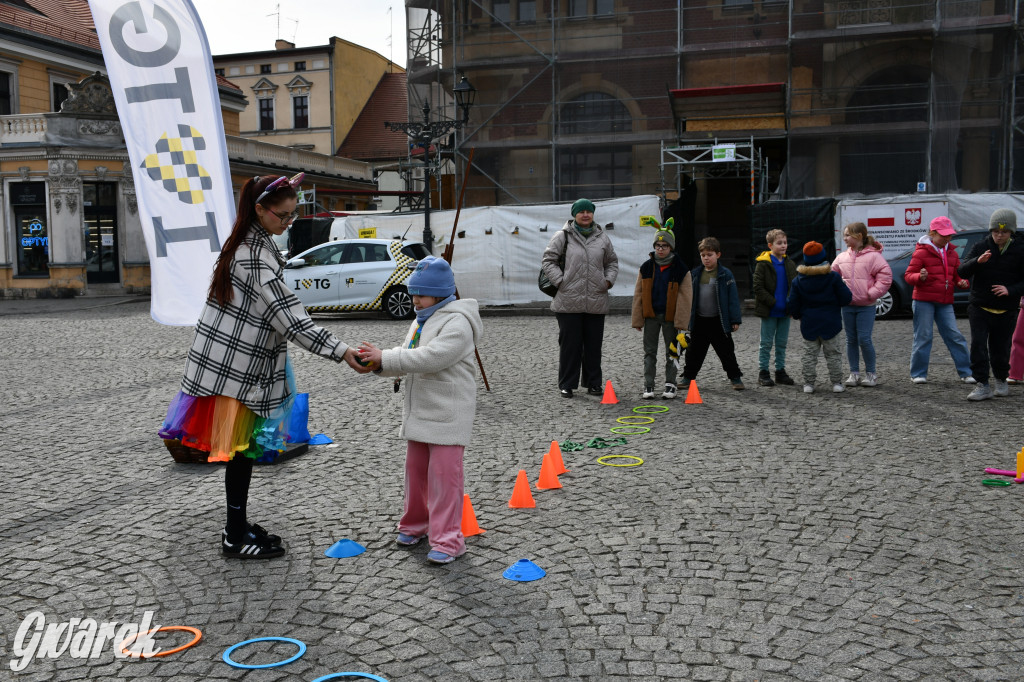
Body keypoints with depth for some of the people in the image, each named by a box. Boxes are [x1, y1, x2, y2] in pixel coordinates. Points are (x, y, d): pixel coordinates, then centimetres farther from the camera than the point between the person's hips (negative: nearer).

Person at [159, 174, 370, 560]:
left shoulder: (251, 240, 6)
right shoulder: (256, 257, -24)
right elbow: (289, 317, -30)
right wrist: (341, 351, -31)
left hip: (244, 361, 10)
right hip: (235, 367, -10)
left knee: (244, 448, 16)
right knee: (240, 449, -1)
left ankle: (238, 526, 27)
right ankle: (235, 538, 10)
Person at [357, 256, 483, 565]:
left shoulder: (457, 323, -17)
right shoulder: (422, 321, 14)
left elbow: (431, 358, -28)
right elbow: (406, 357, 14)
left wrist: (385, 358, -26)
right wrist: (378, 363, -7)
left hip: (447, 414, -9)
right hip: (419, 412, 9)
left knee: (443, 474, -6)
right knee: (416, 469, 18)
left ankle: (447, 539, 2)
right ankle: (415, 524, 35)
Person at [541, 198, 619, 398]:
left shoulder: (602, 237, 11)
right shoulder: (563, 236, -1)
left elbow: (612, 262, 23)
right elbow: (547, 261, 1)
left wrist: (609, 280, 7)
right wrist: (560, 281, -8)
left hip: (596, 302, 3)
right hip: (569, 302, -3)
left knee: (594, 344, 10)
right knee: (570, 344, 1)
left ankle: (593, 383, 21)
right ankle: (566, 385, 11)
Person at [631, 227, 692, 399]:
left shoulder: (680, 269, -5)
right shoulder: (646, 267, 1)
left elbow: (685, 297, -5)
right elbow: (638, 295, 4)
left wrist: (681, 322, -10)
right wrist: (637, 320, 1)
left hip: (670, 316, -2)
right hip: (650, 315, 2)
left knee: (671, 352, 8)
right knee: (649, 352, 6)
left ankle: (670, 385, 18)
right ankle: (648, 385, 13)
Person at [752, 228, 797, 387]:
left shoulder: (790, 264, 8)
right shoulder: (763, 264, -9)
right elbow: (757, 287, -12)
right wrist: (773, 302, -16)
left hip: (784, 311, 5)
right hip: (769, 312, -5)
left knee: (782, 343, 11)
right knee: (766, 343, 2)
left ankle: (780, 371, 21)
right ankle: (763, 372, 9)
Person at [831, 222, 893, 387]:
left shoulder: (873, 256, -8)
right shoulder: (842, 257, 7)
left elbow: (885, 276, -9)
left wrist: (872, 293, -13)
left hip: (866, 306, -5)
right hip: (847, 305, 5)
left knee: (864, 339, -7)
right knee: (851, 340, 8)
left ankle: (871, 373, 9)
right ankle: (854, 373, 16)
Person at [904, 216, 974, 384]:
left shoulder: (951, 253, 13)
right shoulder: (922, 252, -5)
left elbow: (958, 274, 20)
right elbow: (908, 275, -6)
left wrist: (963, 282, -3)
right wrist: (920, 277, -28)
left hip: (945, 302, 5)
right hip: (924, 301, -5)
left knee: (955, 336, 2)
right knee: (923, 337, -1)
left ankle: (966, 372, 9)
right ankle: (918, 374, 8)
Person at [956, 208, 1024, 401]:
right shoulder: (981, 247, 0)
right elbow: (961, 271, -8)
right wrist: (977, 261, -27)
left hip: (1005, 311, 0)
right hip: (979, 307, 0)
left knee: (1000, 348, 8)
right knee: (978, 345, -11)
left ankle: (1001, 381, 32)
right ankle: (982, 385, -7)